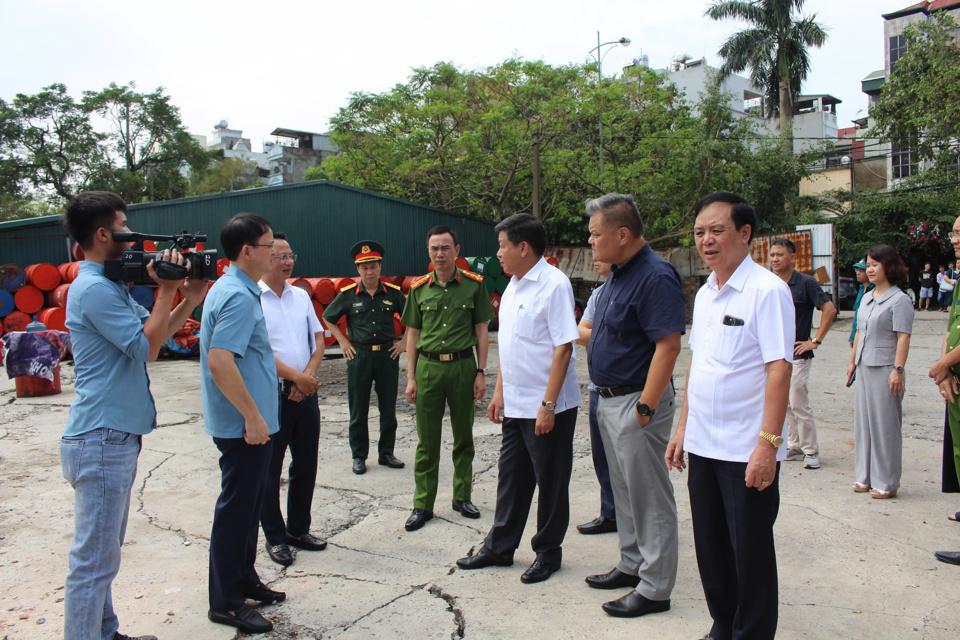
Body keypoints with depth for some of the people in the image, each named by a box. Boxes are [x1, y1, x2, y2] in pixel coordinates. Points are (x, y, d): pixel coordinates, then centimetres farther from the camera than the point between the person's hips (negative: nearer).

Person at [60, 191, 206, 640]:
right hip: (101, 441, -11)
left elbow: (152, 334, 17)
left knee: (103, 552, 19)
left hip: (115, 437, 11)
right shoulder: (93, 289, -16)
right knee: (94, 560, -2)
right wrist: (166, 290, -12)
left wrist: (189, 300, 7)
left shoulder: (110, 286, 15)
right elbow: (148, 347, -19)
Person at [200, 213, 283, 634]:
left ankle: (244, 580, 34)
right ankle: (226, 602, 14)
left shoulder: (235, 290, 12)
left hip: (247, 423, 10)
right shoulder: (238, 296, -20)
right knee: (236, 509, 1)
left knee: (248, 505, 20)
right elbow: (219, 362, -29)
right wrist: (252, 416, -24)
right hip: (244, 425, -10)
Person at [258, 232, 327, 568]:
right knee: (269, 470, 5)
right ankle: (275, 537, 19)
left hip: (306, 392, 6)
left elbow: (318, 338, 11)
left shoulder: (301, 296, 12)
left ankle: (299, 529, 29)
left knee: (306, 465, 13)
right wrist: (295, 376, -14)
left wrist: (309, 375, -4)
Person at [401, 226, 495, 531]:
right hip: (428, 367, 1)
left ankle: (462, 496, 27)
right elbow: (413, 334, 8)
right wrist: (411, 378, 4)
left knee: (463, 437, 11)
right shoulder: (419, 288, 5)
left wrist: (481, 372, -2)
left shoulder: (473, 285, 0)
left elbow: (481, 331, 3)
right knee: (427, 440, 6)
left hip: (463, 365, -1)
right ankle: (422, 504, 16)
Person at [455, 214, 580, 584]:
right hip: (515, 407, 8)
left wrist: (547, 405, -21)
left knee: (551, 484, 8)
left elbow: (563, 348, -20)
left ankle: (548, 553, 24)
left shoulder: (553, 285, -15)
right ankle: (499, 548, 30)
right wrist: (499, 392, 16)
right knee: (511, 479, 17)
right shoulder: (513, 286, 12)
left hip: (547, 408, -8)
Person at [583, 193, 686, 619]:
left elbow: (668, 345, -25)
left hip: (637, 401, -10)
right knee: (624, 491, 20)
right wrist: (606, 397, 16)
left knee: (649, 497, 2)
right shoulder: (618, 274, 11)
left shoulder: (655, 277, -20)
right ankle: (632, 565, 35)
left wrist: (645, 407, -25)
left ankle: (654, 588, 15)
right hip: (609, 400, 10)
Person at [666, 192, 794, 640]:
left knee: (750, 553, 7)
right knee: (710, 549, 17)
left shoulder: (767, 290, -12)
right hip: (703, 445, 7)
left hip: (747, 451, -7)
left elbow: (778, 369, -17)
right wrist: (683, 426, 15)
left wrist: (768, 443, -21)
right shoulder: (704, 293, 11)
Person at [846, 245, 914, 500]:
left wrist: (898, 369, -21)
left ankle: (887, 483, 9)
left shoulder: (899, 300, -9)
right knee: (863, 421, 11)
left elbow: (903, 337, -15)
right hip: (864, 367, 8)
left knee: (885, 425, -1)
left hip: (885, 369, -8)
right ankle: (866, 476, 22)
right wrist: (853, 361, 19)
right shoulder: (867, 298, 14)